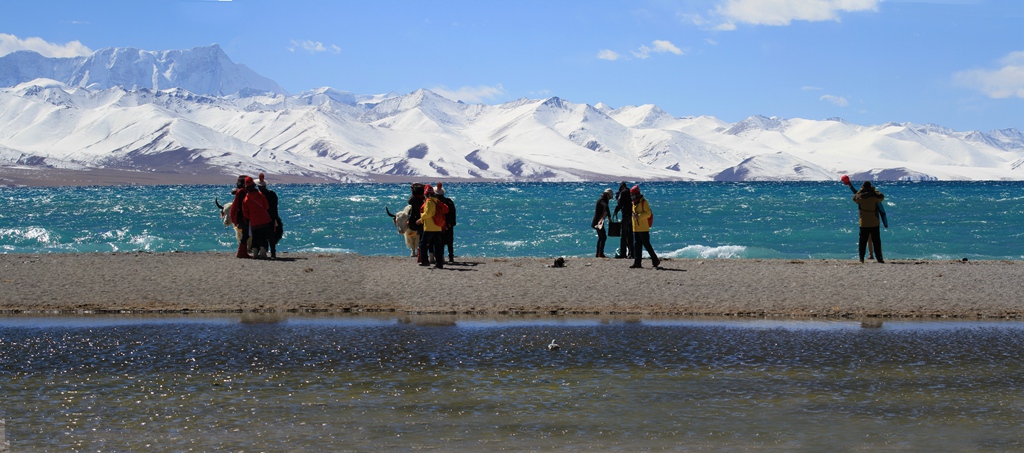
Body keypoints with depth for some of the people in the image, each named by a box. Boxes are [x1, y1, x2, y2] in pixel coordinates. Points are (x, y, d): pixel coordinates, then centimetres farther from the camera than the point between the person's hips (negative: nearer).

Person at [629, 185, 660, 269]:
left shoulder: (643, 202, -10)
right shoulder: (634, 203, 15)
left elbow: (648, 213, -19)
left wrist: (638, 216, -26)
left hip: (643, 229, -8)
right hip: (636, 229, 8)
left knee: (647, 245, -3)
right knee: (636, 246, 4)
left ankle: (655, 260, 9)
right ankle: (637, 263, 4)